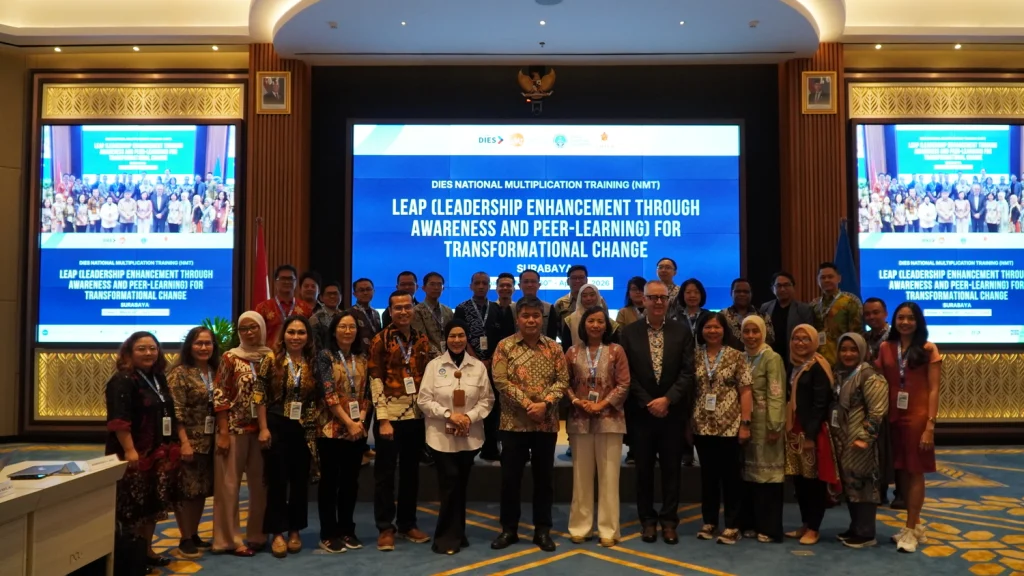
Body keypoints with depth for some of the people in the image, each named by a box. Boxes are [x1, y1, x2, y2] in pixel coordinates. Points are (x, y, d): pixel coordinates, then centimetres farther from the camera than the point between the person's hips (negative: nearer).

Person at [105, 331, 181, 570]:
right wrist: (129, 450, -27)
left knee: (153, 505, 15)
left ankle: (147, 551, 26)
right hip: (133, 454, -8)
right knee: (133, 508, -2)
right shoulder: (122, 380, -13)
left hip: (157, 453, 8)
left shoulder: (158, 378, 12)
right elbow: (118, 419, -22)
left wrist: (170, 447, 20)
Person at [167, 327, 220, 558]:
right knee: (186, 491, 0)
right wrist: (185, 443, -19)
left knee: (202, 490, 12)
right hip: (189, 442, -6)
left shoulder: (215, 372, 10)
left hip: (210, 442, 6)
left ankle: (194, 535, 25)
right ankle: (184, 539, 12)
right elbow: (176, 412, -15)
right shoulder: (180, 373, -10)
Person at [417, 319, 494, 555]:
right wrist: (449, 414, -15)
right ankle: (448, 536, 7)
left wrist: (470, 416, -14)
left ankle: (456, 533, 25)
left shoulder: (478, 366, 2)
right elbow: (424, 400, -5)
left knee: (461, 485, 11)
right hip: (442, 436, -2)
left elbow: (487, 399, 2)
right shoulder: (434, 365, -3)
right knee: (450, 484, -5)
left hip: (470, 436, 2)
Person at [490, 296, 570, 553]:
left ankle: (543, 530, 22)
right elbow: (500, 381, -10)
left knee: (544, 477, 9)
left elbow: (562, 380, 0)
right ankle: (509, 529, 20)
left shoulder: (553, 347, 5)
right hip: (514, 422, -2)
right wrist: (527, 404, -16)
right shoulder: (505, 346, -1)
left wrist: (545, 403, -16)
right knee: (510, 477, 6)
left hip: (547, 423, 2)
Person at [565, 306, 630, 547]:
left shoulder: (616, 351, 2)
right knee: (581, 476, 8)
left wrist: (601, 404, -11)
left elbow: (623, 385, -3)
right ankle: (580, 527, 17)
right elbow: (565, 383, 7)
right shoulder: (573, 352, 7)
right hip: (580, 420, 2)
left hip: (609, 419, -1)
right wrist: (577, 401, -10)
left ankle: (608, 529, 11)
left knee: (609, 476, 2)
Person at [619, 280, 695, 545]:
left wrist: (667, 399, -15)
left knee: (671, 469, 7)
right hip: (641, 412, 0)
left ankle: (669, 521, 18)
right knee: (644, 469, 8)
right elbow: (627, 375, -2)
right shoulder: (629, 332, 1)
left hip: (672, 412, 0)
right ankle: (648, 520, 20)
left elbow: (688, 372, -4)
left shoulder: (682, 332, 2)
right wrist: (647, 403, -10)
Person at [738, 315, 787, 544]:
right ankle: (749, 523, 20)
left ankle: (768, 527, 7)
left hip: (764, 423, -6)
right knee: (748, 471, 10)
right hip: (744, 422, 6)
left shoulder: (772, 358, -8)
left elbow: (776, 395, -13)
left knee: (767, 471, 0)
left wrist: (774, 426, -18)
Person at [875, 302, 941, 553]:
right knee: (902, 472, 10)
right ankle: (915, 525, 25)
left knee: (915, 472, 4)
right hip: (893, 417, 4)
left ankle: (910, 529, 13)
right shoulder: (886, 348, 6)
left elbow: (933, 390, -6)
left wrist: (930, 425, -13)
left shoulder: (928, 350, -3)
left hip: (917, 417, -3)